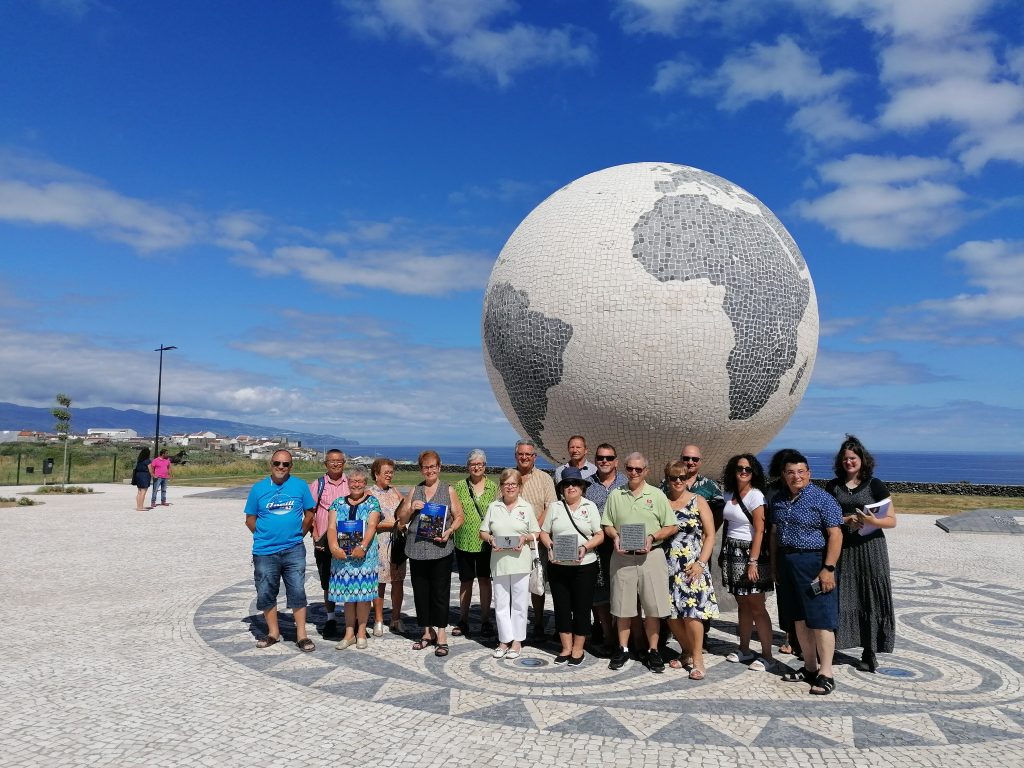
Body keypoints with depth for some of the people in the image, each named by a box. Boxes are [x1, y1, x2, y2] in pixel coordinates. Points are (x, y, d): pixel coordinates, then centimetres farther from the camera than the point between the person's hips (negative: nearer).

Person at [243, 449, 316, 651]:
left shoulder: (300, 486, 0)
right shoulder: (259, 488, 1)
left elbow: (309, 515, 6)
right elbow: (250, 519, 8)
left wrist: (298, 536, 4)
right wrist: (264, 536, 4)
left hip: (294, 551, -1)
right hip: (264, 552, 1)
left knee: (297, 593, 0)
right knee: (266, 594, 10)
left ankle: (301, 635, 9)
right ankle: (273, 633, 26)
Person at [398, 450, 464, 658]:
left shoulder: (448, 490, 5)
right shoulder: (414, 491, 13)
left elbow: (459, 516, 4)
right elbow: (402, 519, 14)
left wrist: (449, 531, -13)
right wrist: (411, 509, -5)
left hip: (440, 549, -3)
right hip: (417, 549, 3)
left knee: (440, 592, -1)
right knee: (420, 592, 9)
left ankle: (441, 636, 7)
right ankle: (427, 633, 22)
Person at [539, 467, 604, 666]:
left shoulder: (590, 506, 4)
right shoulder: (554, 507, 8)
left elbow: (599, 535, 1)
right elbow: (544, 533, 8)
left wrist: (585, 547, -15)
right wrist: (550, 546, -10)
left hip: (584, 566, -2)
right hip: (558, 566, 2)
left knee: (582, 607, 4)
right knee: (562, 607, 8)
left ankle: (578, 649, 17)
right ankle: (566, 648, 21)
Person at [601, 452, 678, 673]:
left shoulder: (657, 495, 3)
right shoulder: (615, 495, 8)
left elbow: (672, 527, 3)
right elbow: (607, 525, 12)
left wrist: (653, 537, -12)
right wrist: (615, 537, -8)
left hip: (651, 556, -1)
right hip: (622, 556, 2)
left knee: (653, 607, 2)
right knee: (622, 606, 7)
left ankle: (653, 651, 16)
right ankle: (623, 649, 21)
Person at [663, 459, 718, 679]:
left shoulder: (698, 501, 1)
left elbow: (710, 535, -1)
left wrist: (701, 563, -11)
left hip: (692, 567, -3)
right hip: (668, 567, 3)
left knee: (692, 613, -9)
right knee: (671, 614, 5)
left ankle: (697, 659, 5)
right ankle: (687, 652, 24)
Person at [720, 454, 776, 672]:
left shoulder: (756, 496, -10)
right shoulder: (729, 495, 10)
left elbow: (760, 531, -15)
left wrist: (753, 561, -19)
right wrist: (724, 553, 10)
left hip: (749, 553, -6)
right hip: (731, 553, 6)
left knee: (757, 607, -3)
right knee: (742, 605, 14)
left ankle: (767, 656, 5)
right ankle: (744, 650, 24)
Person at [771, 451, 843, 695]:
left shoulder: (821, 498, -10)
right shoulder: (778, 500, 10)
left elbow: (835, 535, -14)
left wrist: (828, 568, -19)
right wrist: (775, 565, 13)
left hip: (813, 562, -7)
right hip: (787, 564, 7)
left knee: (820, 620, -3)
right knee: (799, 619, 13)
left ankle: (825, 674, 5)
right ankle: (810, 668, 24)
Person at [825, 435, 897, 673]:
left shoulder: (875, 485, -1)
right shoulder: (833, 486, 8)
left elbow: (892, 521, -2)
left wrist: (872, 521, -21)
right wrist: (844, 520, -9)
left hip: (869, 548, -2)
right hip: (841, 548, 2)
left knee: (870, 599, 1)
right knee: (840, 598, 2)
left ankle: (870, 653, 10)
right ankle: (832, 645, 11)